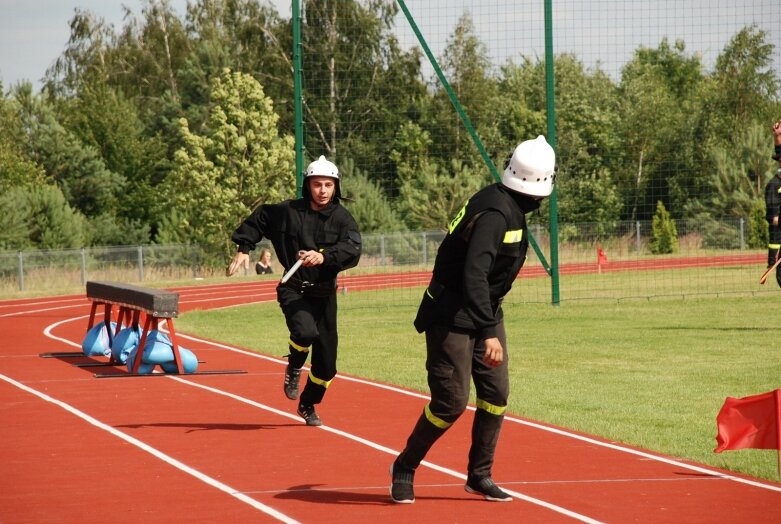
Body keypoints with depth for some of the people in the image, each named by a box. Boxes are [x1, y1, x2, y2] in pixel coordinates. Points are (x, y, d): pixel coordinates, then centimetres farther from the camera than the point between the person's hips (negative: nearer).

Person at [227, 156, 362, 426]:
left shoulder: (343, 219, -3)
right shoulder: (286, 212, -2)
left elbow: (352, 250, -20)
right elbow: (258, 219, 17)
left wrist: (323, 256, -36)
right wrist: (244, 248, 12)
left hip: (325, 295, 2)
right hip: (294, 290, -2)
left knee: (326, 362, 6)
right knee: (306, 332, -33)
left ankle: (308, 405, 33)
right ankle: (294, 368, 0)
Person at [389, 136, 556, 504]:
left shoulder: (509, 206, 4)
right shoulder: (496, 213, -26)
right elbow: (474, 275, -35)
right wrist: (489, 333, -40)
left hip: (485, 313, 9)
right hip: (453, 317, -9)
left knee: (497, 394, 4)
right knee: (451, 401, -8)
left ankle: (479, 476, 15)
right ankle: (404, 468, 12)